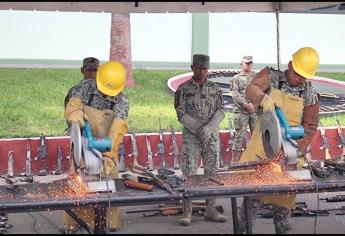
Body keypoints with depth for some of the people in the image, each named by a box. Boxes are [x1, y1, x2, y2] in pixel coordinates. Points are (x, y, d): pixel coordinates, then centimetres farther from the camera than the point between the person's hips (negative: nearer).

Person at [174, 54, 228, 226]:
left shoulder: (214, 88, 8)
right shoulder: (184, 89, -1)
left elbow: (220, 111, 2)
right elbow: (181, 114, -5)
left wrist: (209, 127, -16)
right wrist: (199, 129, -14)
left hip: (212, 137, 3)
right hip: (191, 137, -3)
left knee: (211, 173, 5)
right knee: (189, 173, -6)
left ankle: (210, 210, 13)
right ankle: (187, 212, -1)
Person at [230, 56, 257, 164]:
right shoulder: (236, 78, 5)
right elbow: (235, 94, -5)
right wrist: (246, 104, -17)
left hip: (255, 111, 4)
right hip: (241, 112, -3)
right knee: (239, 136, -4)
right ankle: (234, 161, 0)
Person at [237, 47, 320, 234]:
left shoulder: (310, 95, 2)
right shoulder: (271, 76, 0)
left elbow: (309, 127, 3)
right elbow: (251, 89, -15)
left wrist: (299, 150, -9)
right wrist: (263, 99, -36)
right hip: (261, 148, -1)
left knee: (284, 197, 7)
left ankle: (283, 230, 21)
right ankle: (242, 229, 7)